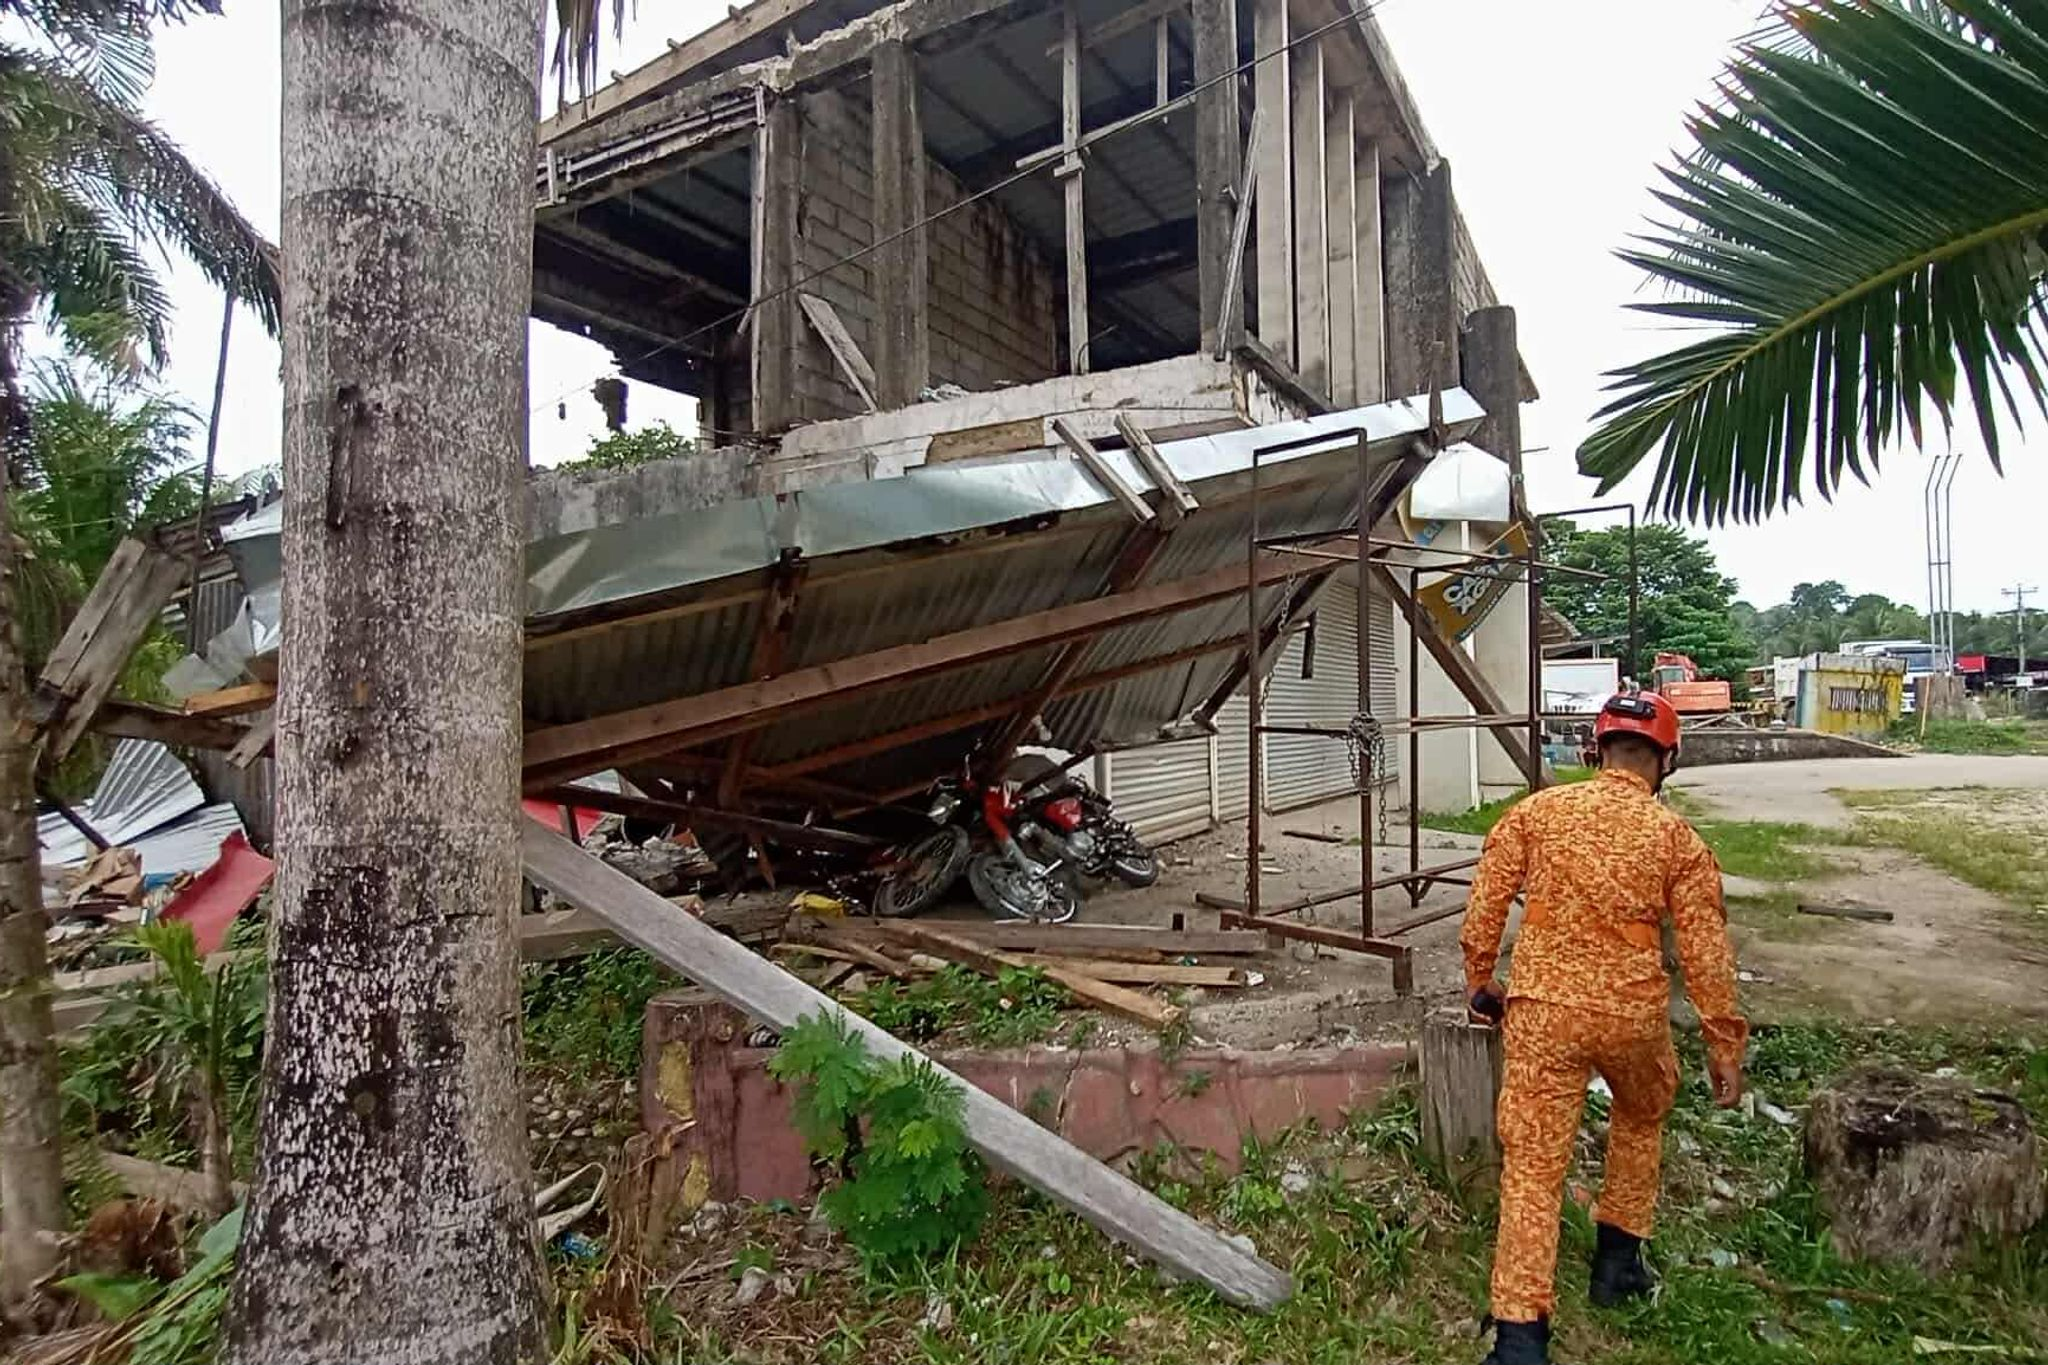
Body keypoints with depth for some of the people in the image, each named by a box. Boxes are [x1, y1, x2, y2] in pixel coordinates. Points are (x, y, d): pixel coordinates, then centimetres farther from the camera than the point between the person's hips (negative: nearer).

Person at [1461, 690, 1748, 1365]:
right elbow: (1705, 949, 1)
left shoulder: (1536, 812, -1)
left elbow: (1484, 905, 0)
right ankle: (1617, 1258, 41)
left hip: (1542, 1010, -1)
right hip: (1633, 1015, 1)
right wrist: (1724, 1042, 9)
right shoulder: (1676, 837, -1)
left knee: (1532, 1167, 2)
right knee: (1641, 1119, 32)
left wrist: (1480, 980, 14)